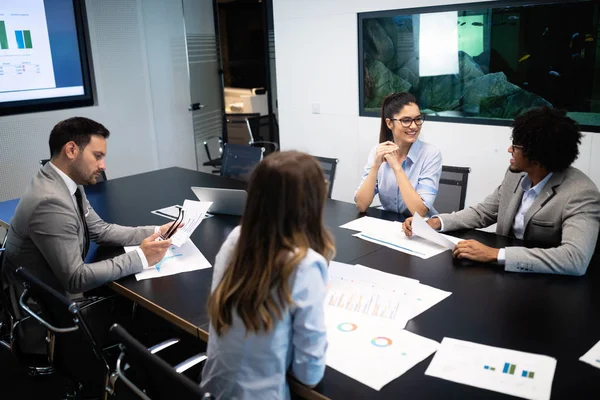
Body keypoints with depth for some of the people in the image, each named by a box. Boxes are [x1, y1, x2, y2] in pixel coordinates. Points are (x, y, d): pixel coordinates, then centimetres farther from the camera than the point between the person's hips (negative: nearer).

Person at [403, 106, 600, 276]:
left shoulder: (581, 195, -22)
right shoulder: (517, 174, -3)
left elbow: (576, 259, -35)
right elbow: (482, 212, 8)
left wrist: (494, 254, -36)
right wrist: (433, 222, -9)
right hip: (506, 272, 6)